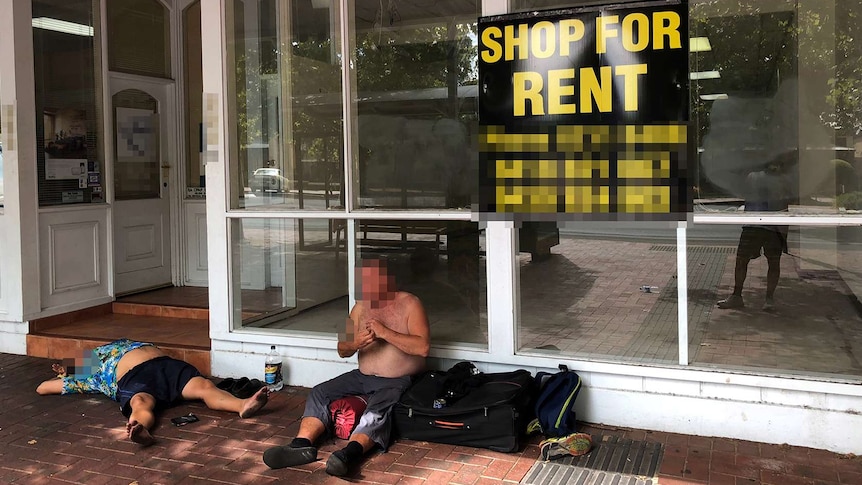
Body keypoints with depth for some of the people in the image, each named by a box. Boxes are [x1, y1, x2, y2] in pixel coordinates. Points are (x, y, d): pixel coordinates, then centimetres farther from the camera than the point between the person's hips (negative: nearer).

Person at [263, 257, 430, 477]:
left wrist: (385, 332, -26)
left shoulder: (409, 304, -8)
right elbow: (342, 350, 8)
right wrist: (355, 342, -16)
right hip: (363, 376, 6)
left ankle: (349, 453, -56)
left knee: (378, 410, -36)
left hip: (399, 382, -6)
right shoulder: (361, 306, 8)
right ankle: (302, 445, -30)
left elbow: (422, 347, -21)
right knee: (320, 392, -13)